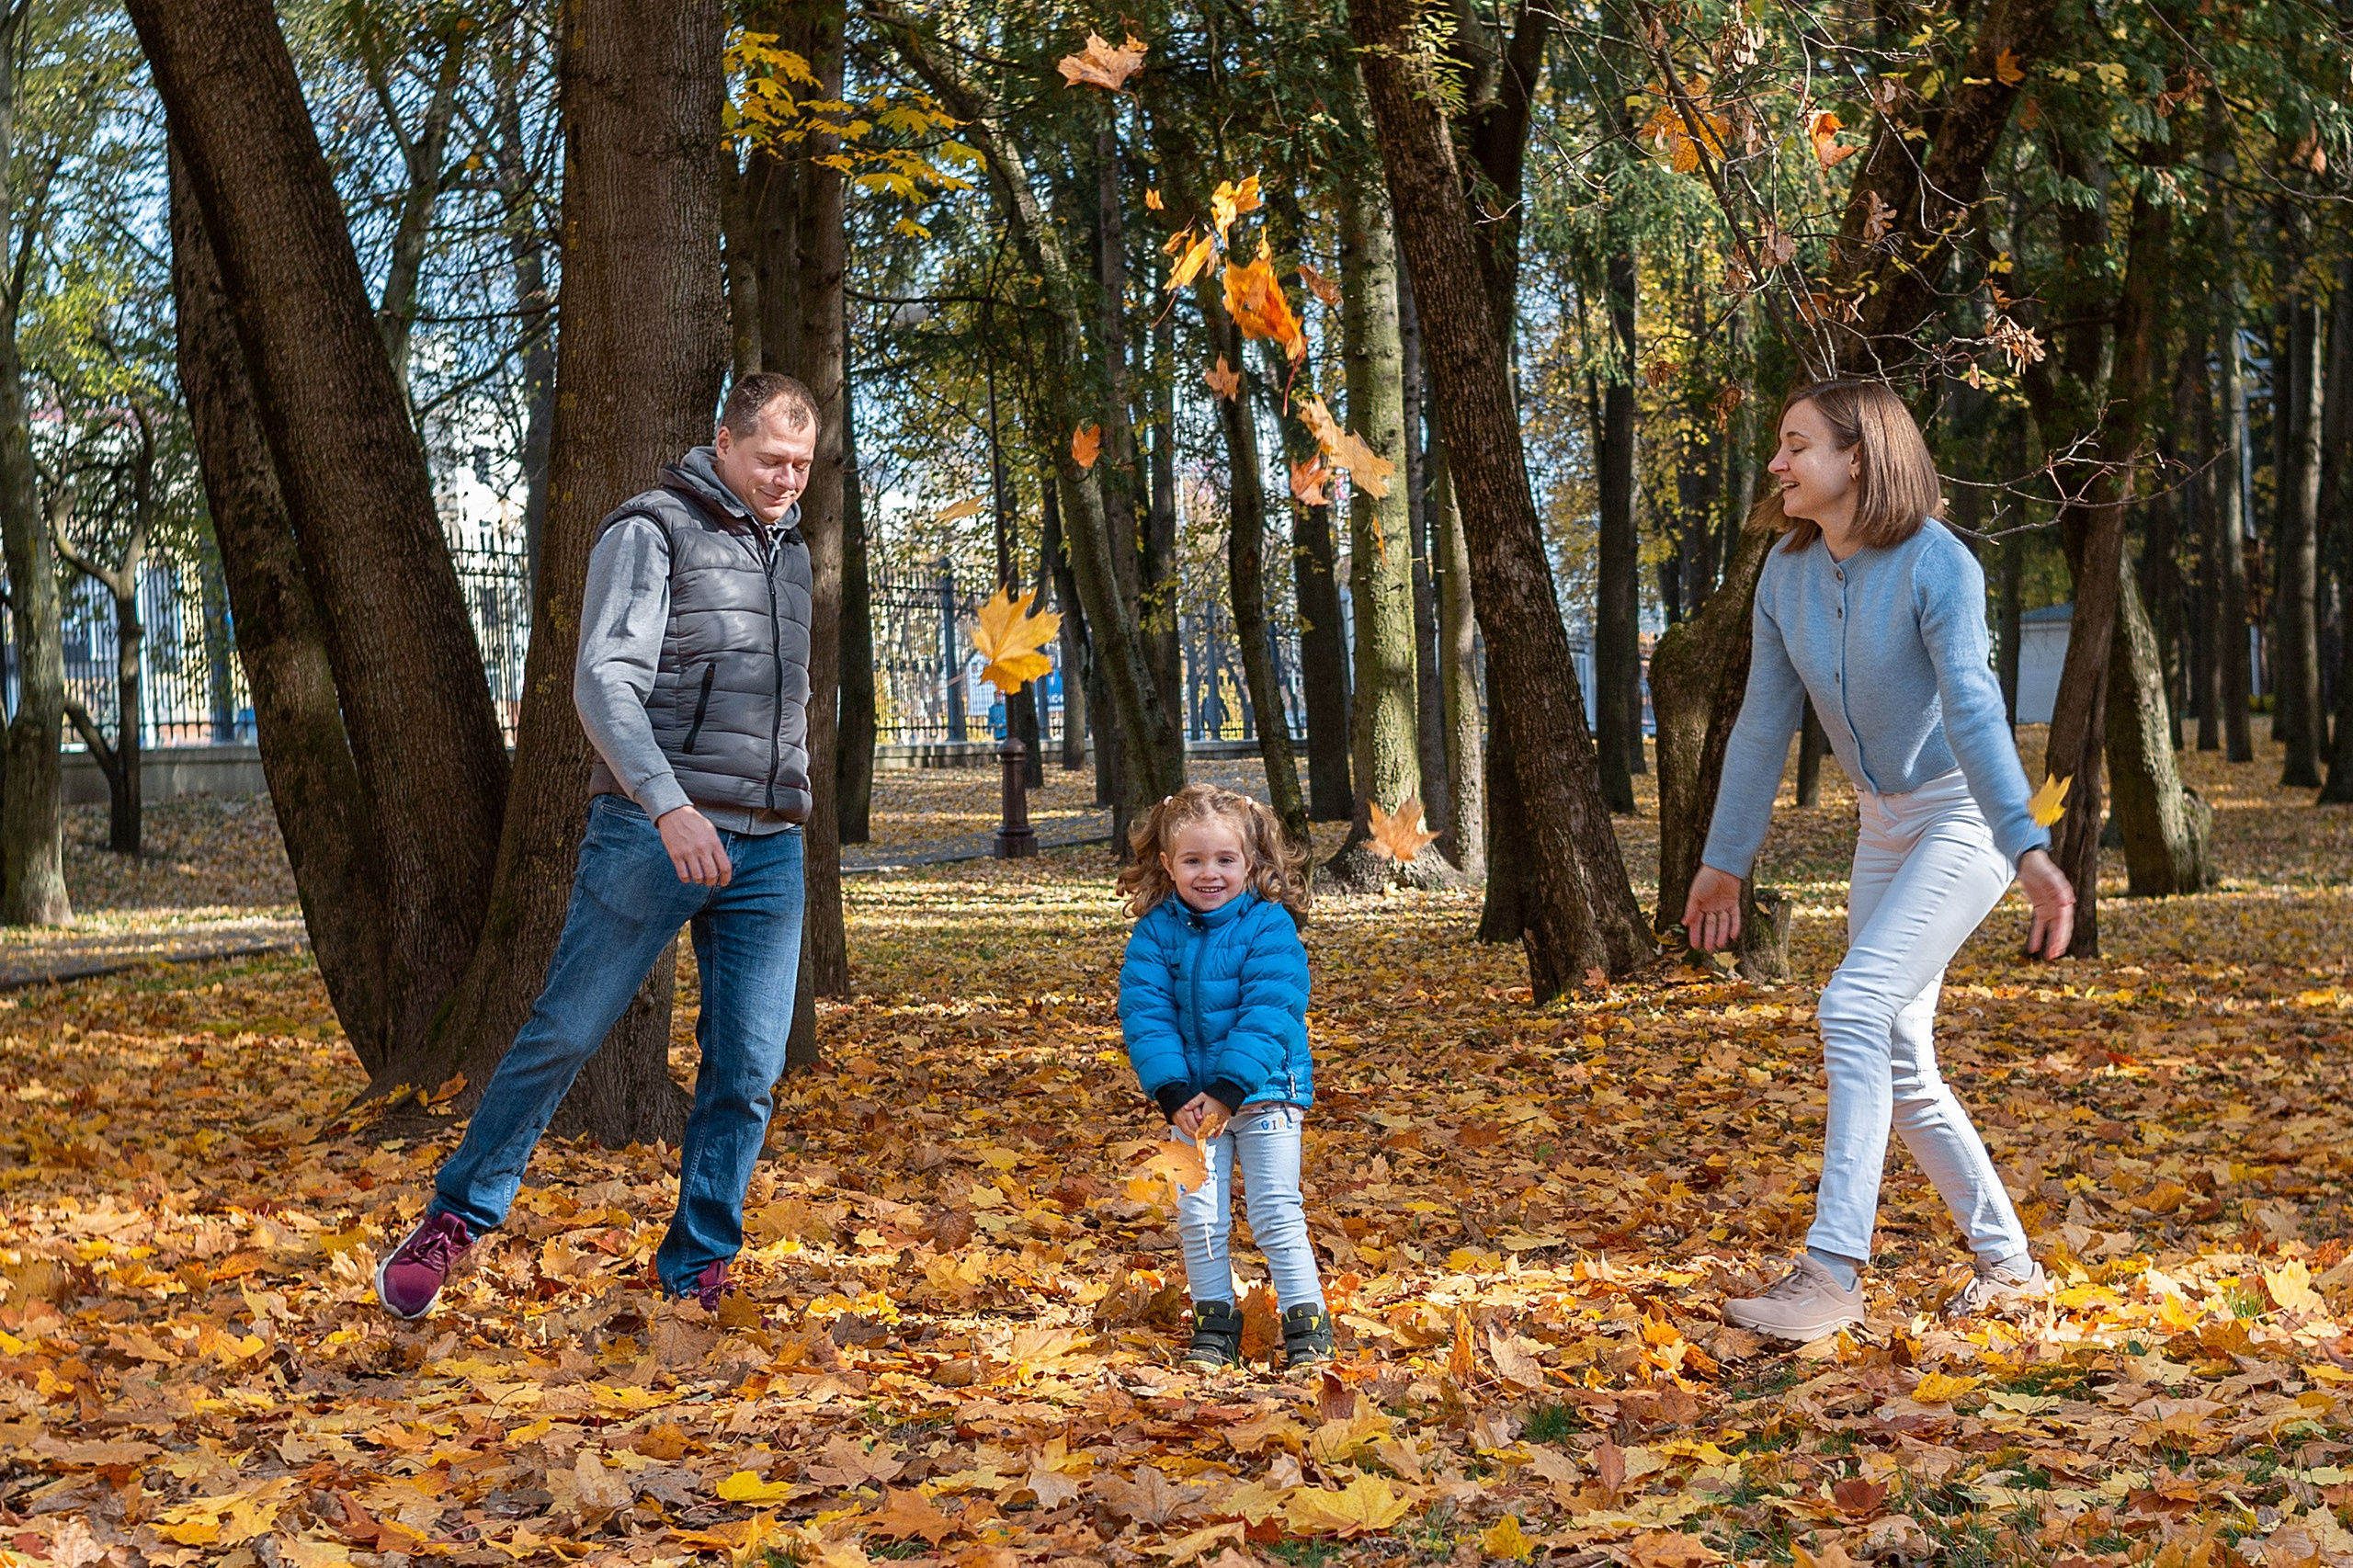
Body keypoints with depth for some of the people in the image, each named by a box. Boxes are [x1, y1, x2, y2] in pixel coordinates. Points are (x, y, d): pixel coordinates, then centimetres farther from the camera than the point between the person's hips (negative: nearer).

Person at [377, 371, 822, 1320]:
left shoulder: (792, 549, 19)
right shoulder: (651, 531, -3)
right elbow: (605, 681, -15)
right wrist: (669, 805, -27)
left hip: (769, 851, 6)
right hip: (653, 835, -6)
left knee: (747, 1075, 2)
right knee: (565, 1033, -3)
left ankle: (697, 1274, 11)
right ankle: (457, 1220, 12)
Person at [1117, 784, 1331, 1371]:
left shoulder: (1270, 927, -11)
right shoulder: (1155, 933, -2)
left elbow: (1270, 1016, -17)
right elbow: (1144, 1015, -7)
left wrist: (1227, 1090, -24)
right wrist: (1174, 1093, -19)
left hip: (1265, 1088, -3)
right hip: (1192, 1096, 3)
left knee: (1275, 1213, -3)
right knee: (1198, 1215, 3)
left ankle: (1307, 1323, 7)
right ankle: (1215, 1323, 18)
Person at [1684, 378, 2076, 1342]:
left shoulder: (1937, 565, -20)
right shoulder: (1787, 574, -1)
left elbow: (1972, 711, -30)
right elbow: (1765, 723, 6)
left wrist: (2029, 850, -40)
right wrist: (1724, 859, 11)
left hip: (1966, 820, -7)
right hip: (1884, 824, 8)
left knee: (1854, 1009, -23)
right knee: (1898, 1066, 7)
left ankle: (1833, 1271, -22)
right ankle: (2006, 1262, 22)